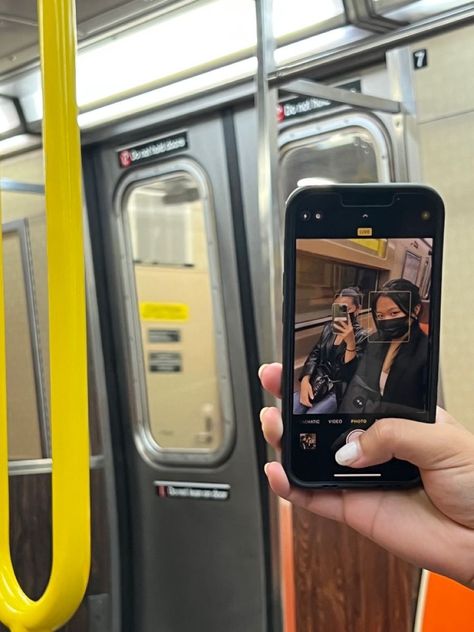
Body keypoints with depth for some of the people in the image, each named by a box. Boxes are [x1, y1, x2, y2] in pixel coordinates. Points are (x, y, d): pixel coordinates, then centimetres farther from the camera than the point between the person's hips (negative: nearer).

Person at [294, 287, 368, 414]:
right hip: (316, 383, 4)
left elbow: (351, 372, -15)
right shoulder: (329, 328, 11)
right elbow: (314, 355, 10)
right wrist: (305, 381, -9)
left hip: (337, 390, -4)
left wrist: (350, 342, -29)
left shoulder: (361, 336, -5)